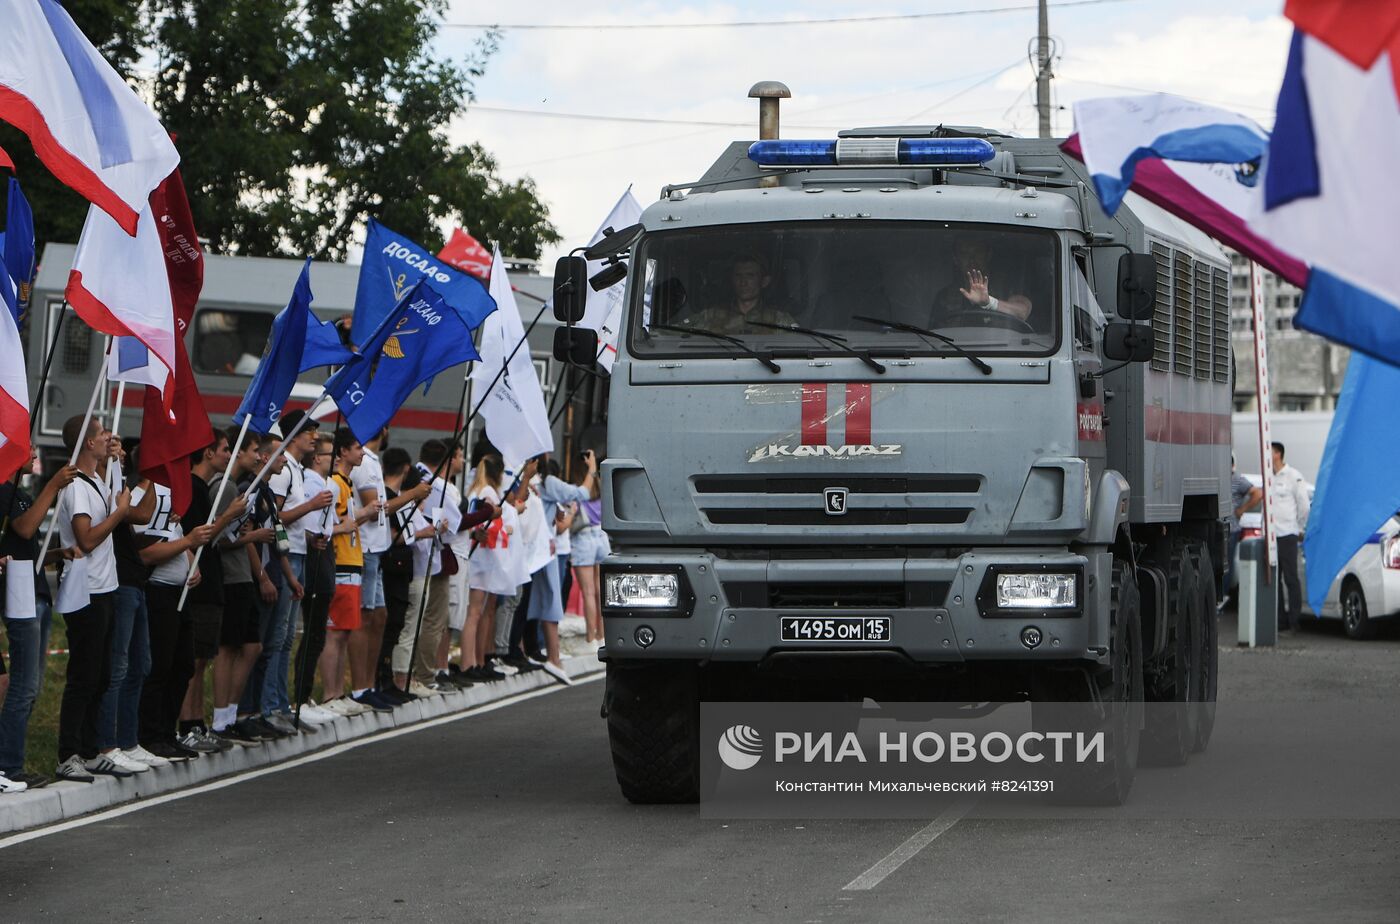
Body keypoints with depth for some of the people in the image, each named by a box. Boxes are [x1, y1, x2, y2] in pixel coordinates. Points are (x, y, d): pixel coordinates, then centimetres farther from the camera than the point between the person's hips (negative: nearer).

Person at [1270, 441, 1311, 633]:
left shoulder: (1293, 476, -6)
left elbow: (1304, 505, -3)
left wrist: (1300, 528, 4)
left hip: (1287, 535, -7)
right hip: (1270, 535, 7)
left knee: (1290, 579, -5)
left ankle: (1294, 619, -2)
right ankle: (1280, 618, 14)